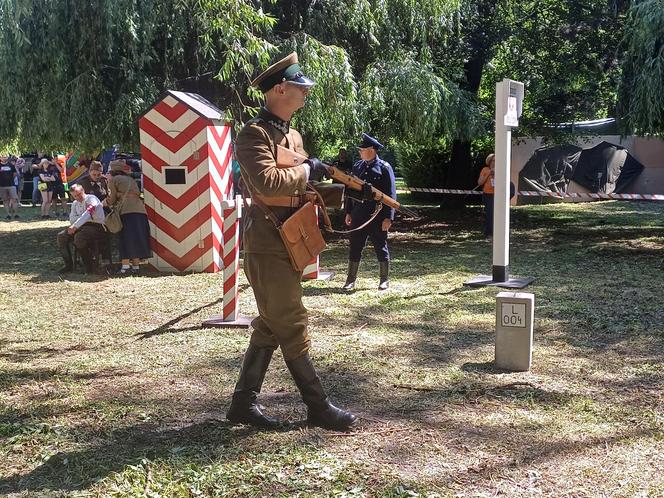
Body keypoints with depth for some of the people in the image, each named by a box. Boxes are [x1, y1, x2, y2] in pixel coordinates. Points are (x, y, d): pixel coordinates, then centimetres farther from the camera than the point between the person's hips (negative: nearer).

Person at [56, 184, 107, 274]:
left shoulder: (91, 198, -8)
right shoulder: (75, 204, 18)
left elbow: (88, 213, -26)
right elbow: (72, 219, 6)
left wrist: (75, 226, -37)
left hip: (96, 226, -8)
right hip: (83, 226, 8)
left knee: (79, 237, -34)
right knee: (61, 236, -6)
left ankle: (89, 266, -20)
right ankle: (68, 265, 0)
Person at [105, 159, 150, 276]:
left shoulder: (113, 180, 11)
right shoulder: (131, 179, 29)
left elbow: (112, 199, 10)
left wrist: (105, 202, 33)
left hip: (127, 211, -6)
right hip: (141, 210, 6)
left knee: (126, 239, -5)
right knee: (137, 239, 8)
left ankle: (125, 267, -12)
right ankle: (136, 267, 8)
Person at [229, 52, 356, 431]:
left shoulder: (293, 136, 16)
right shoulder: (254, 134, -13)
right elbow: (267, 182, -30)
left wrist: (337, 191, 4)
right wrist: (306, 170, -16)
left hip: (289, 242, 10)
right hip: (268, 245, -10)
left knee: (271, 326, 12)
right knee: (292, 327, -1)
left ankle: (244, 402, 20)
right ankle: (319, 406, 8)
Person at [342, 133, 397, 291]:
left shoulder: (384, 168, -5)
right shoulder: (357, 166, 10)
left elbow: (391, 194, -8)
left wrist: (388, 217, -13)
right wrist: (348, 212, 11)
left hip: (377, 216, -4)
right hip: (359, 214, 5)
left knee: (380, 247, 6)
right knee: (355, 246, 7)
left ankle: (384, 279, 17)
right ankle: (351, 279, 14)